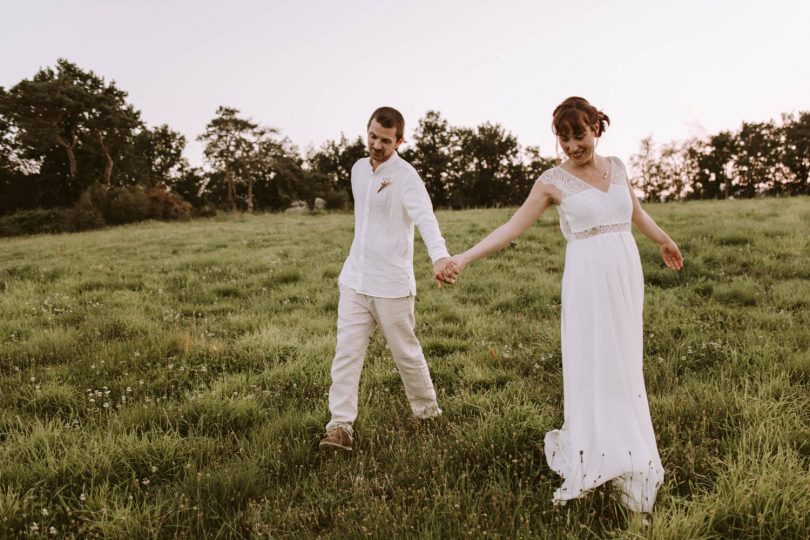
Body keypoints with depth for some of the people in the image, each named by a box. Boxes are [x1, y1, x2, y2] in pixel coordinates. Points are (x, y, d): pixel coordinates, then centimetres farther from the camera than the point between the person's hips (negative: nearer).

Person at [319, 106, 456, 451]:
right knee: (346, 353, 0)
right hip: (354, 280, 6)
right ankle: (341, 425, 5)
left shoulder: (405, 176, -14)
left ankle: (428, 412, 30)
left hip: (391, 284, -5)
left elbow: (425, 217, -32)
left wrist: (440, 255, -51)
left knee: (406, 353, 9)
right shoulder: (358, 169, 9)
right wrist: (355, 265, 15)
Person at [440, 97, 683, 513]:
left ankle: (626, 457, 23)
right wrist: (464, 258, -19)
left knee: (624, 367, 10)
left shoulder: (616, 167, 9)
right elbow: (512, 227, -8)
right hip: (588, 280, -5)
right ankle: (591, 460, 10)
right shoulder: (553, 180, -4)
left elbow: (636, 212, 26)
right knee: (591, 369, -2)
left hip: (627, 276, 5)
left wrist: (664, 241, 41)